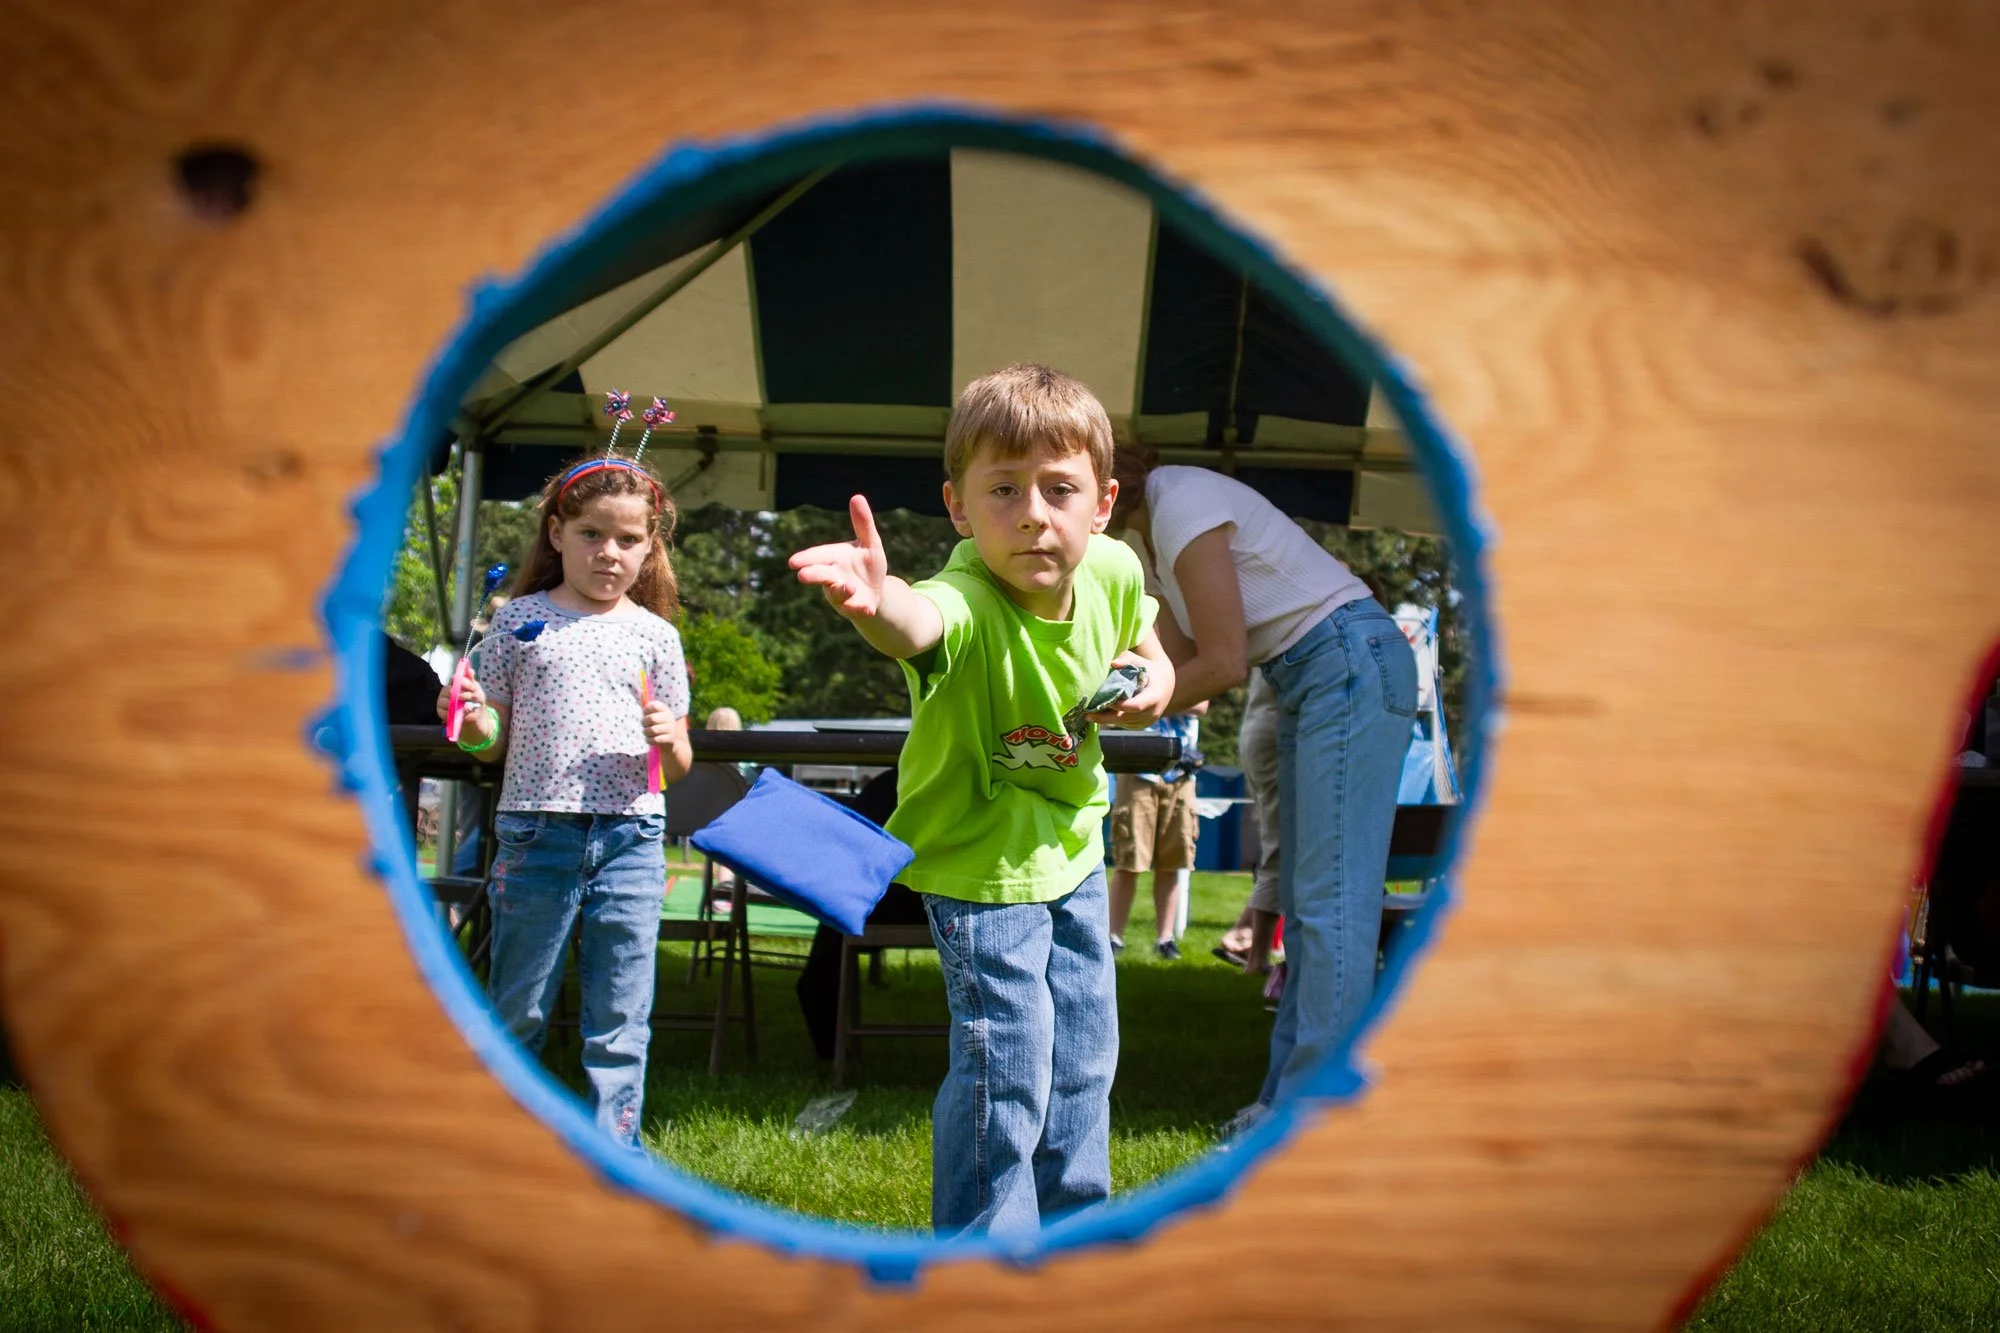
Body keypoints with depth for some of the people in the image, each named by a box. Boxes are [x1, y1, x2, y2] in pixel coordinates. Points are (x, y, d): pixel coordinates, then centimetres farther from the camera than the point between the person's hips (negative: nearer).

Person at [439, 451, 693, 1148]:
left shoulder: (654, 636, 8)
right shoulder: (519, 620, 5)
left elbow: (677, 768, 11)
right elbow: (493, 744, 8)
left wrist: (669, 742, -11)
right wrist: (473, 723, -14)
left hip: (630, 840, 1)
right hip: (535, 834, -1)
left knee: (619, 1024, 5)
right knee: (518, 1012, 8)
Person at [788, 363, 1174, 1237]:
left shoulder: (1113, 572, -15)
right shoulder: (969, 604, -35)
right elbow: (919, 623, -61)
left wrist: (1154, 679, -11)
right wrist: (878, 600, -84)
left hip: (1074, 841, 7)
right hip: (980, 858, -7)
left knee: (1082, 1051, 18)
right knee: (1006, 1062, -10)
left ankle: (1072, 1223, 39)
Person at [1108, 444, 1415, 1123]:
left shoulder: (1183, 507, -18)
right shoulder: (1149, 525, 12)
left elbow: (1224, 664, -16)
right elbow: (1183, 660, 11)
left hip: (1353, 664, -11)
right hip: (1310, 681, 11)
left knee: (1330, 900, -11)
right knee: (1303, 903, 9)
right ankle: (1289, 1097, 12)